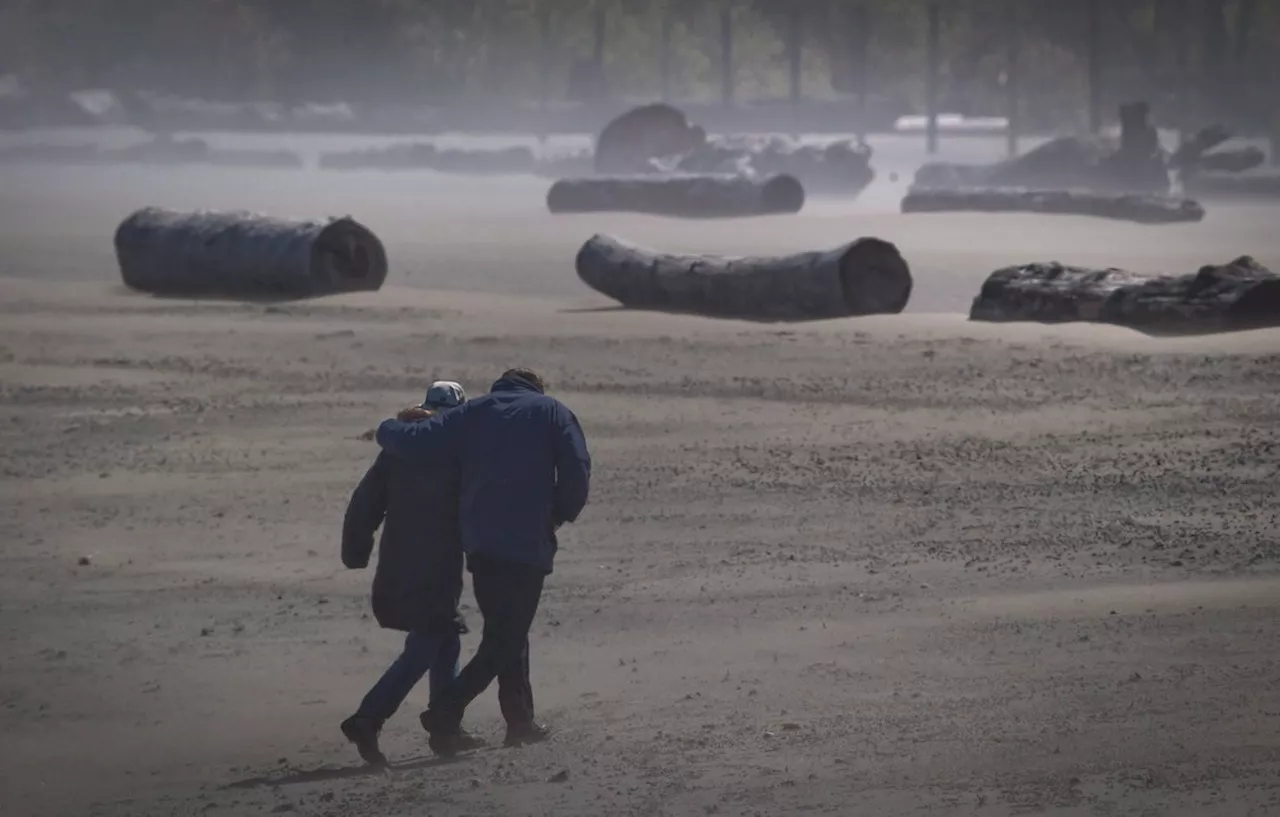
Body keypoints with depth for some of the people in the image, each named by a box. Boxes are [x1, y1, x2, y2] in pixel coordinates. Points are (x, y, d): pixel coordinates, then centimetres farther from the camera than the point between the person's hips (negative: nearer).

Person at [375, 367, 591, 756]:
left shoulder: (471, 414, 11)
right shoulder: (551, 412, 6)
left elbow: (413, 443, -2)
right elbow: (576, 471, -7)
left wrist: (387, 429, 19)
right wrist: (559, 516, 7)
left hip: (479, 545, 4)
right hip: (528, 545, -4)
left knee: (505, 632, 19)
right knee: (506, 640, -1)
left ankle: (520, 721, 23)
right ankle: (445, 713, -15)